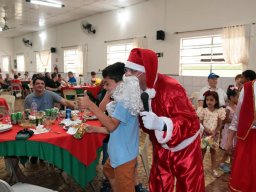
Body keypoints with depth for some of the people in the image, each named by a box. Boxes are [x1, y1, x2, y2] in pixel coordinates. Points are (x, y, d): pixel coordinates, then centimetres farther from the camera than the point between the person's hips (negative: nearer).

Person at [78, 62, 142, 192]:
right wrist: (95, 129, 7)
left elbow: (112, 125, -32)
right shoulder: (121, 99, 7)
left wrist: (90, 105, -30)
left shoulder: (124, 101, -23)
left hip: (124, 154, -10)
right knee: (108, 172, 32)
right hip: (118, 152, 10)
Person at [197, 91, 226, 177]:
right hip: (205, 133, -1)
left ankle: (214, 169, 23)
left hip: (214, 134, 1)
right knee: (203, 150, 6)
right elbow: (200, 123, -8)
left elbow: (219, 125, -2)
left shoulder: (219, 111, -3)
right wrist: (206, 129, -20)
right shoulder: (203, 110, -6)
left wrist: (215, 132, -15)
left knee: (213, 151, 11)